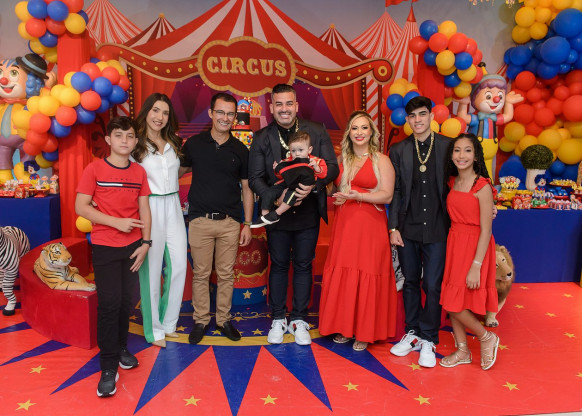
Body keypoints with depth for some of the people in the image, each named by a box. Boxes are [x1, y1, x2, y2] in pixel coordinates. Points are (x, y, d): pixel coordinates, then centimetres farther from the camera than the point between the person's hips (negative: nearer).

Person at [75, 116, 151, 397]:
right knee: (109, 303, -3)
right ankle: (109, 366, 8)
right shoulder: (94, 169, -6)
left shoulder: (139, 172, 6)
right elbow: (80, 207, -9)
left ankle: (121, 347, 31)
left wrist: (145, 242, -1)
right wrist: (116, 222, -17)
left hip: (133, 246, 4)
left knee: (126, 300, 10)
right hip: (105, 247, -3)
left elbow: (144, 210, 6)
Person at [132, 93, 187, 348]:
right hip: (149, 209, -5)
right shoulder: (136, 145, -4)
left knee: (178, 266, 5)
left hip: (173, 207, 6)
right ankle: (154, 329, 17)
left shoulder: (173, 144, 13)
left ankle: (169, 323, 23)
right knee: (152, 269, 1)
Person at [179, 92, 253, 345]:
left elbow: (247, 189, 7)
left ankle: (224, 319, 25)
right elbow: (180, 170, 16)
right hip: (200, 220, -1)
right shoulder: (194, 144, 1)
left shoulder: (240, 150, 4)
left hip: (230, 222, 1)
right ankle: (200, 320, 23)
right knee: (201, 274, 7)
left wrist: (247, 225, 4)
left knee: (226, 274, 9)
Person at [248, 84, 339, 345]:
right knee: (279, 265, 13)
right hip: (277, 214, 0)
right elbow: (255, 178, -3)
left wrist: (314, 186, -22)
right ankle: (278, 319, 29)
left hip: (308, 213, 0)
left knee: (303, 266, 11)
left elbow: (332, 167, -3)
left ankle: (298, 320, 27)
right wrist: (276, 198, -20)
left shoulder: (317, 132, -1)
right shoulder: (262, 138, -1)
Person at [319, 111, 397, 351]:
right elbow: (334, 190, 23)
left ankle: (365, 333, 12)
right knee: (341, 275, 4)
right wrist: (337, 198, 1)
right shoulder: (341, 159, 15)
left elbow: (387, 195, -7)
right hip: (343, 225, 4)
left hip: (370, 226, -4)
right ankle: (344, 327, 18)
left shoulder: (381, 160, 1)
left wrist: (357, 196, -16)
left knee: (367, 276, -1)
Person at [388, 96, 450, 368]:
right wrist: (393, 227, -1)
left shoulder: (448, 147, 1)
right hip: (408, 229, 2)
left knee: (433, 286, 1)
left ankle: (428, 340, 17)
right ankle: (412, 333, 27)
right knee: (410, 283, 12)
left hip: (437, 228, -2)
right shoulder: (398, 150, 5)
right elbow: (395, 192, 3)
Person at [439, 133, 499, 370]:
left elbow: (486, 230, -16)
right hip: (453, 243, 7)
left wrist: (476, 266, -19)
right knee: (451, 301, 11)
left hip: (474, 247, -7)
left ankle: (487, 338, 23)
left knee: (454, 302, -3)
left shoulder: (482, 186, -14)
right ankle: (462, 351, 28)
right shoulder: (452, 182, 6)